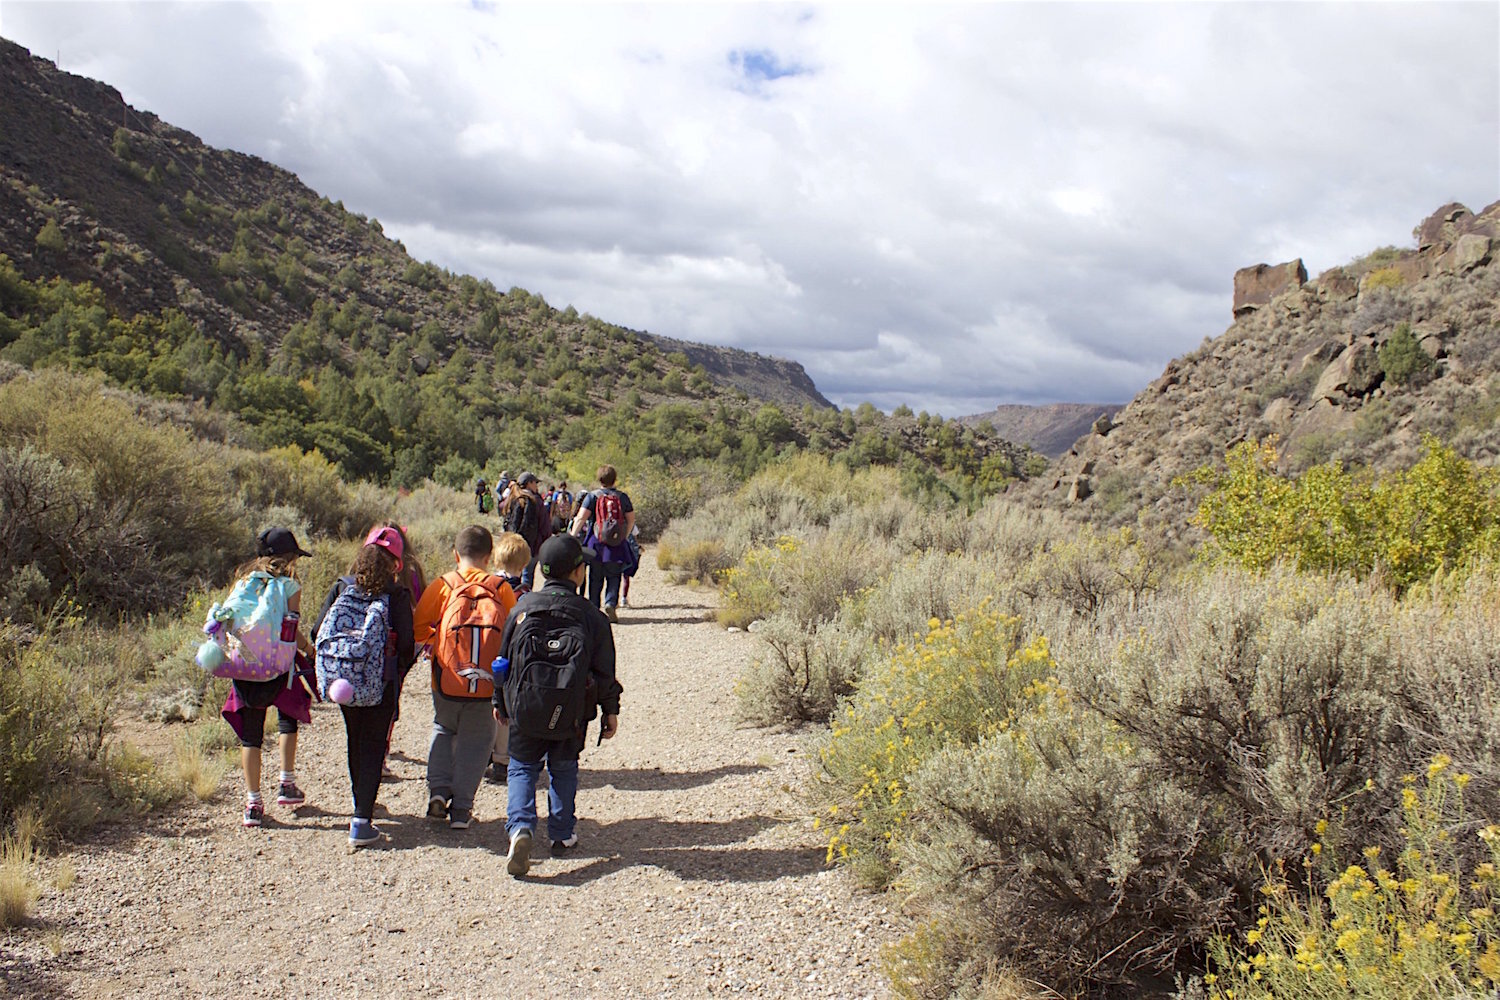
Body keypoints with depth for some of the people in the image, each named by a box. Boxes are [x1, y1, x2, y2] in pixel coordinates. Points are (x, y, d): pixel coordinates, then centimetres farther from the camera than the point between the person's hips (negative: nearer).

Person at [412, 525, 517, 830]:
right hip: (487, 686, -1)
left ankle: (438, 788, 12)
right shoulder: (501, 588, -3)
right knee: (475, 741, 13)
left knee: (443, 730, 26)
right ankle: (461, 808, 11)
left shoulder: (441, 586, -4)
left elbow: (418, 631, -1)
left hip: (447, 682, 1)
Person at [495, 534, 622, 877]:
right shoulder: (591, 616, -7)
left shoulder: (522, 608, -4)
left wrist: (499, 702, 17)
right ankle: (562, 835, 26)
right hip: (570, 714, 0)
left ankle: (520, 827, -8)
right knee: (563, 769, 20)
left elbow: (503, 659, 4)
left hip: (525, 710, 0)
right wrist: (611, 709, 9)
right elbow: (604, 670, -3)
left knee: (522, 768, 13)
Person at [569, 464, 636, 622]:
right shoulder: (623, 497, 2)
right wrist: (624, 537, 20)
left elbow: (581, 518, -12)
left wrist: (572, 536, -7)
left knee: (595, 578, 10)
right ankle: (611, 603, -14)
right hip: (617, 545, 0)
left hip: (596, 543, 0)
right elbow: (631, 519, 7)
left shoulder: (592, 496, -3)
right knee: (614, 577, 7)